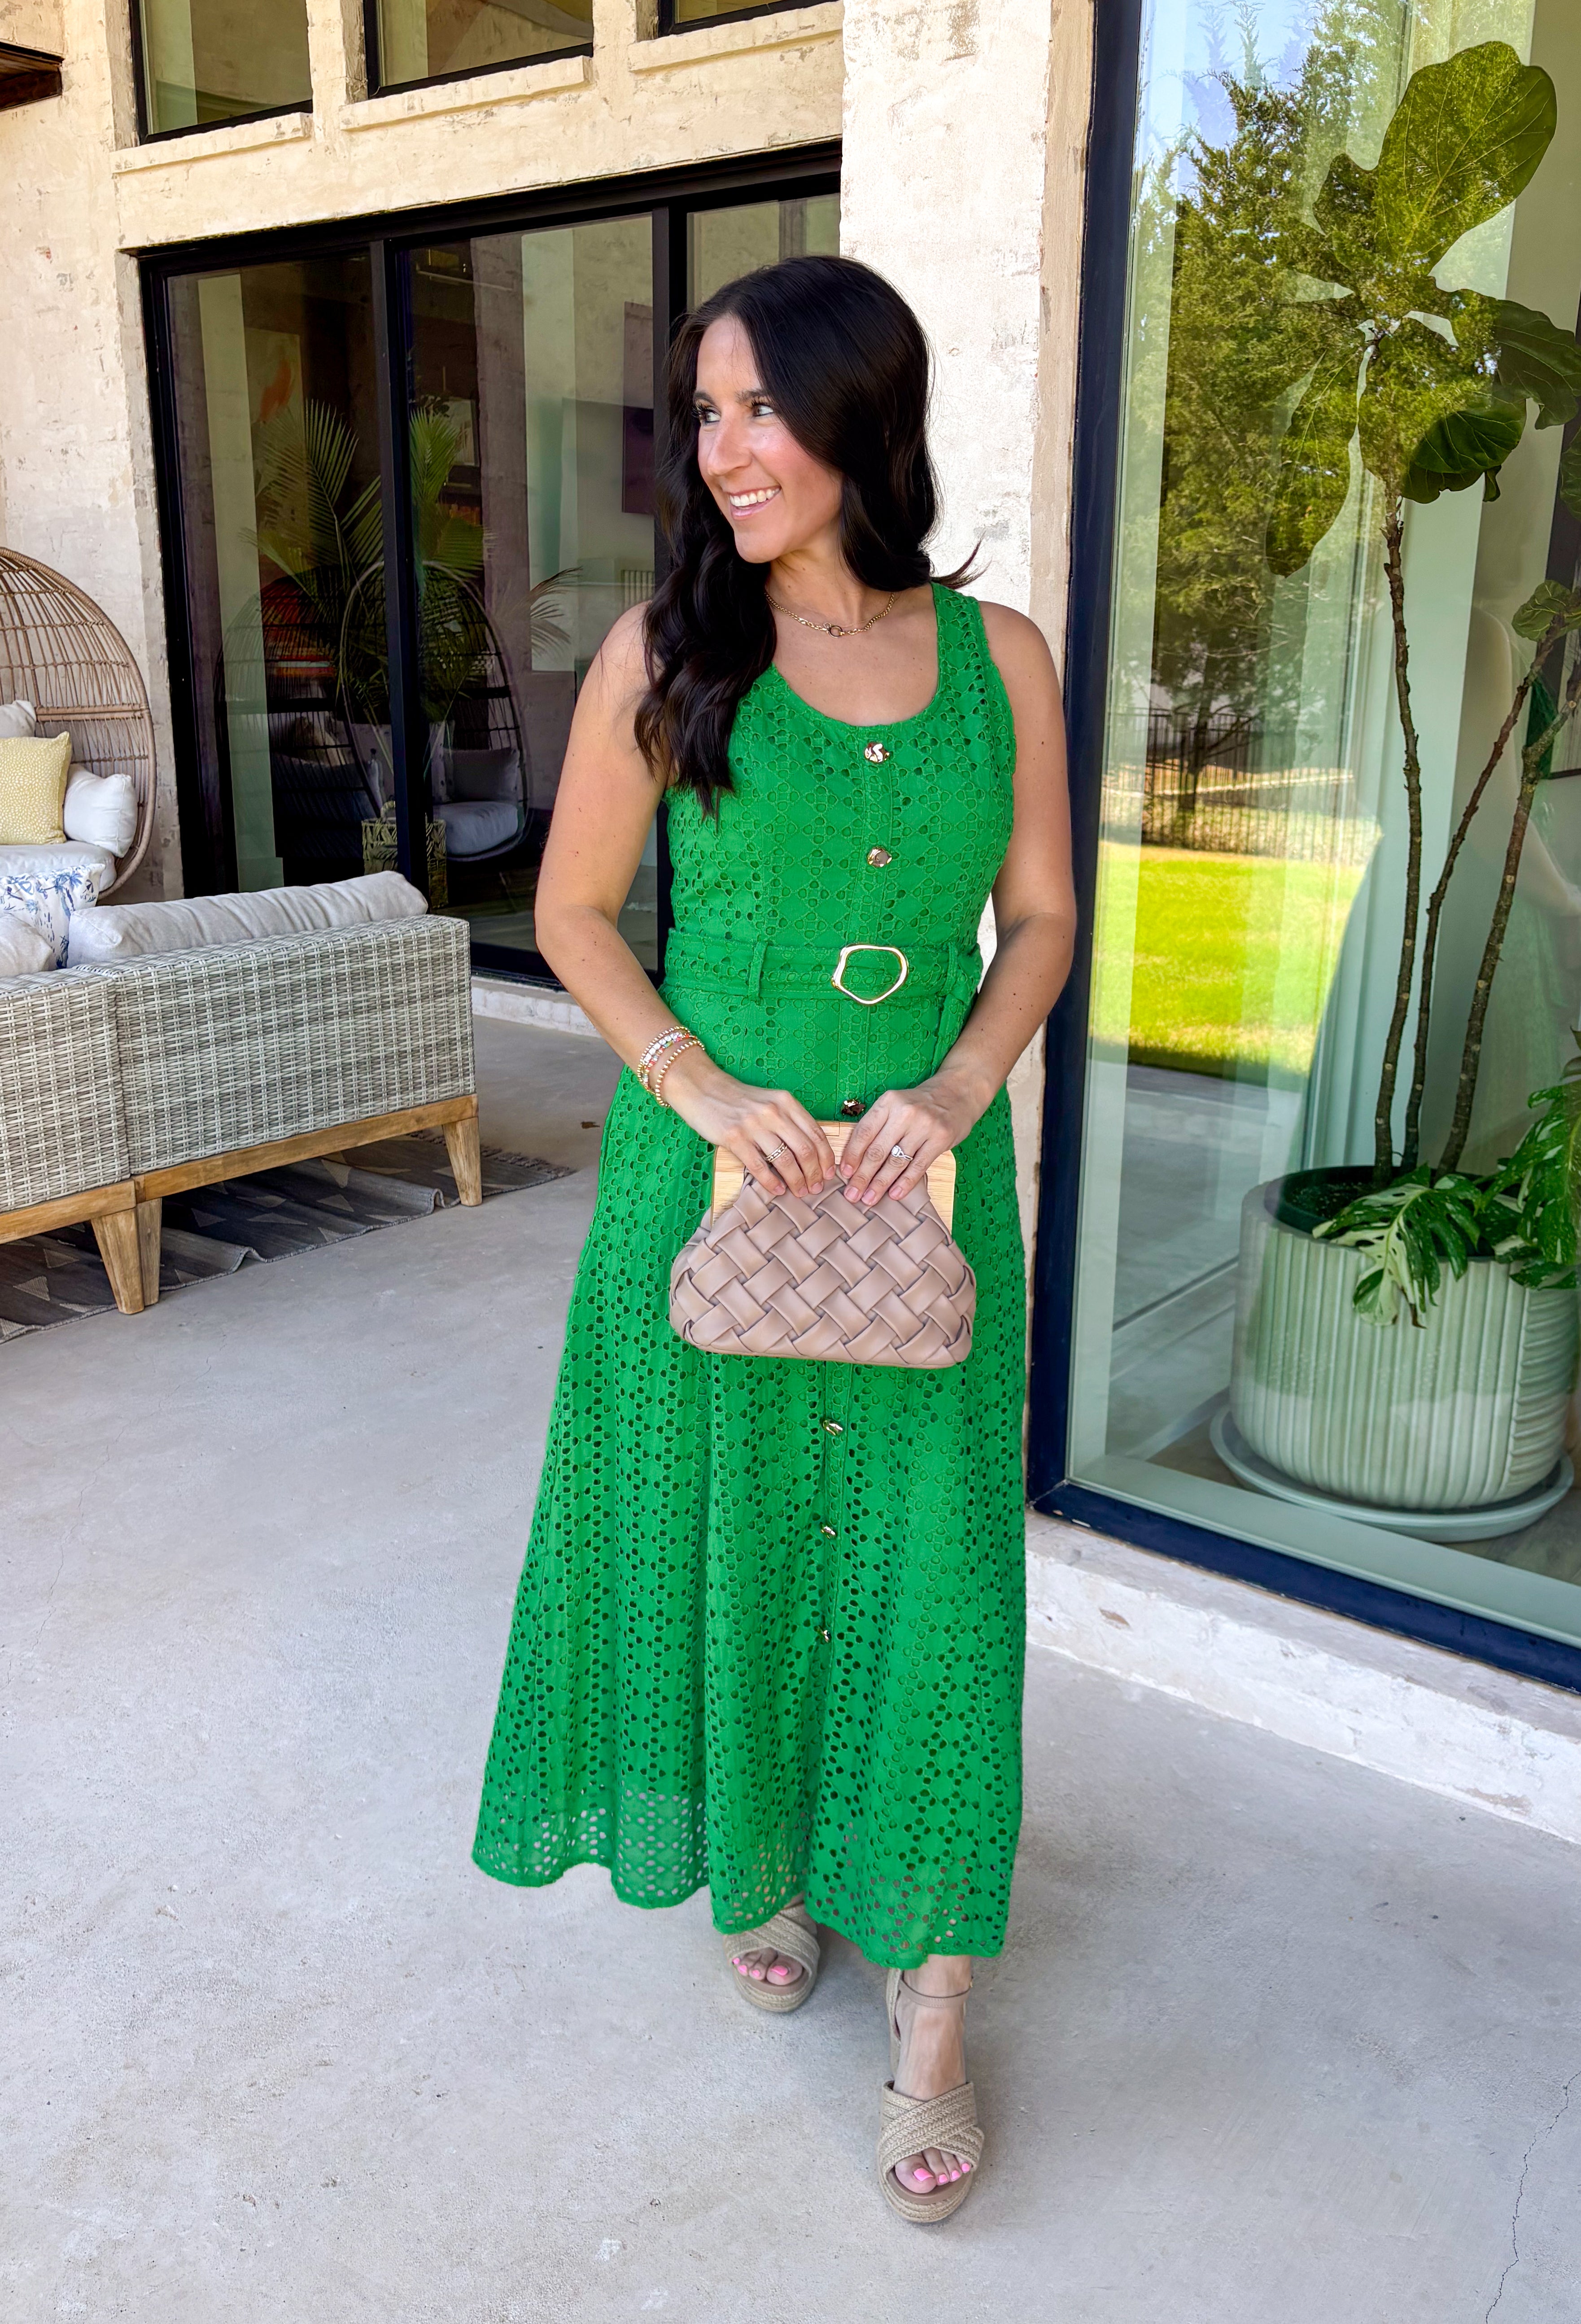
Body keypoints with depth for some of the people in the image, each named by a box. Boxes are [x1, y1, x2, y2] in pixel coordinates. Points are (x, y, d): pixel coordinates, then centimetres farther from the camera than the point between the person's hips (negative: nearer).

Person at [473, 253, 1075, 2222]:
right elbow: (574, 912, 1)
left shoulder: (999, 656, 1)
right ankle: (761, 1858, 39)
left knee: (927, 1558, 3)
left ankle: (929, 1996, 20)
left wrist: (952, 1093, -10)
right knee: (726, 1518, 11)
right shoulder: (667, 651, -3)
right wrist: (703, 1088, -12)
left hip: (926, 1170, 1)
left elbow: (1039, 919, 7)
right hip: (713, 1164, -1)